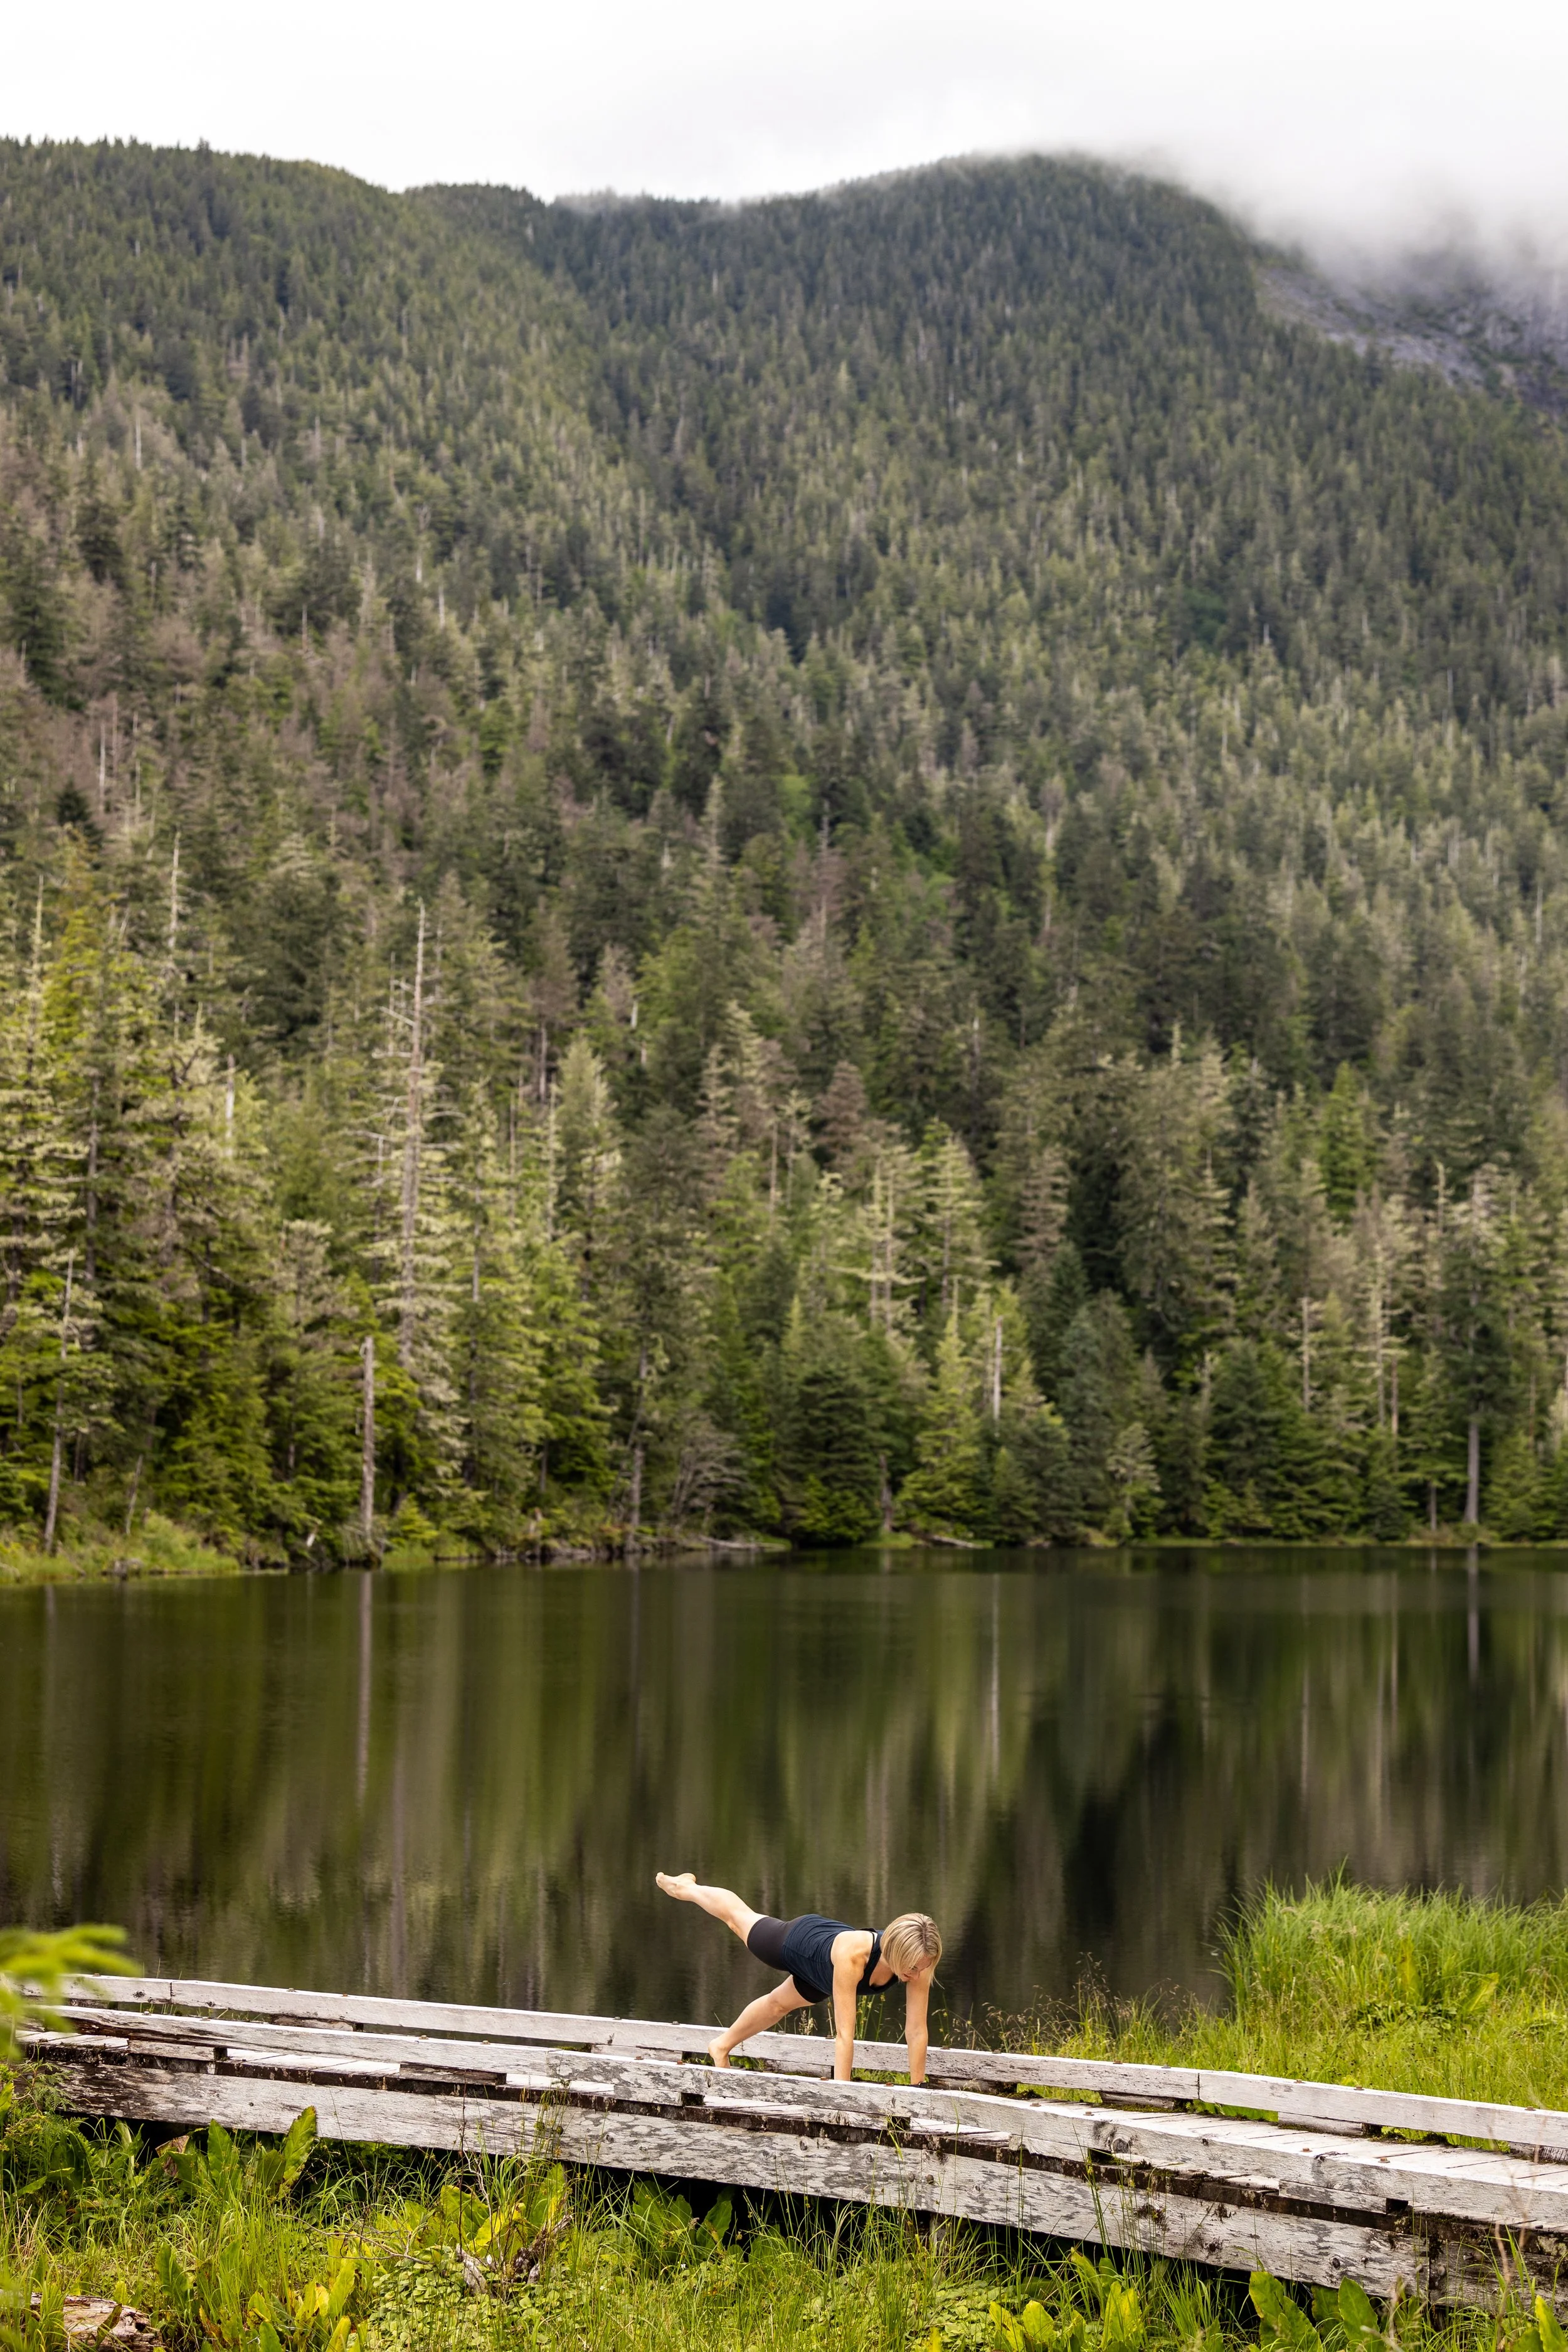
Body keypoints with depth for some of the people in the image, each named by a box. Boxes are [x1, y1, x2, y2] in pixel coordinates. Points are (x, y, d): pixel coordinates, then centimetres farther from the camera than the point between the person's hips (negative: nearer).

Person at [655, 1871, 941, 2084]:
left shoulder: (917, 1962, -38)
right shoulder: (852, 1955, -51)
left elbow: (916, 2032, -32)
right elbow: (844, 2034, -50)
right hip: (795, 1940, -4)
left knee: (779, 2005, 30)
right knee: (739, 1918, 26)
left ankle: (723, 2045, 62)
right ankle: (685, 1887, 59)